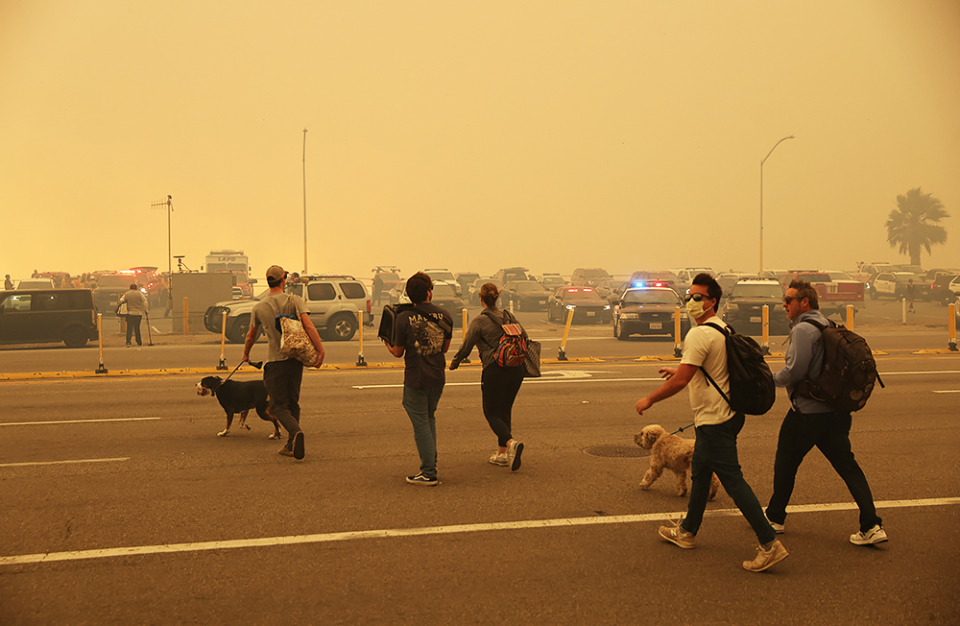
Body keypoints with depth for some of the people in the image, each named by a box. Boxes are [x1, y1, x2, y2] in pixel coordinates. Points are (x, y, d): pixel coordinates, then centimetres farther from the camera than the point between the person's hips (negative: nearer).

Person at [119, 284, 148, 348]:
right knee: (137, 328, 10)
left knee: (129, 328, 0)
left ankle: (128, 342, -15)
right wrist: (146, 310, -2)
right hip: (138, 314, 0)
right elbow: (145, 301, -8)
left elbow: (121, 301, -6)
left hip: (130, 313, 0)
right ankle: (139, 343, 15)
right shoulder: (139, 293, -1)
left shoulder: (126, 294, 2)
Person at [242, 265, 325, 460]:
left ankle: (296, 431, -27)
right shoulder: (295, 300, -1)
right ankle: (291, 446, 16)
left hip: (275, 361, -1)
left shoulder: (259, 307, 3)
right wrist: (320, 350, -15)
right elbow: (308, 326, -15)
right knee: (293, 403, 14)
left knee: (279, 406, 0)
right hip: (295, 358, 2)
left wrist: (246, 354, 35)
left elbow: (251, 336, 17)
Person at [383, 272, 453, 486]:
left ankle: (429, 473, 4)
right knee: (429, 419, 22)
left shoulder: (404, 318, -12)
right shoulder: (445, 316, -2)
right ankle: (430, 463, 26)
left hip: (416, 378, -4)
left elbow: (398, 352, -4)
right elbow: (445, 348, 9)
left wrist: (387, 344, 17)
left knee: (421, 423, 3)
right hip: (438, 377, 4)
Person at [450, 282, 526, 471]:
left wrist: (454, 363, 14)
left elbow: (466, 348, -3)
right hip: (516, 369, 6)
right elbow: (525, 339, 11)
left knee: (492, 413, 3)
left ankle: (511, 442, -22)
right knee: (505, 411, 18)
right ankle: (502, 453, 18)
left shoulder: (479, 321, -6)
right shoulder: (509, 317, 10)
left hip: (495, 370, -6)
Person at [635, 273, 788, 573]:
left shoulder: (699, 335, -20)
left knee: (733, 480, -8)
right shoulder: (722, 329, 11)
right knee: (699, 472, 21)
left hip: (714, 420, -10)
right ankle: (687, 531, 35)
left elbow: (681, 381, -23)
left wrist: (649, 400, -11)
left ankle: (770, 544, -8)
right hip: (726, 413, 10)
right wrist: (681, 369, 32)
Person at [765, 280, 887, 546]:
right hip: (836, 411, 8)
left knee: (785, 465, 10)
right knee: (847, 465, 8)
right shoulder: (827, 326, 12)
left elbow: (794, 372, -22)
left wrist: (772, 378, -5)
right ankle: (872, 526, 1)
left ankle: (774, 518, 24)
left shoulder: (803, 329, -16)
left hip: (807, 412, -8)